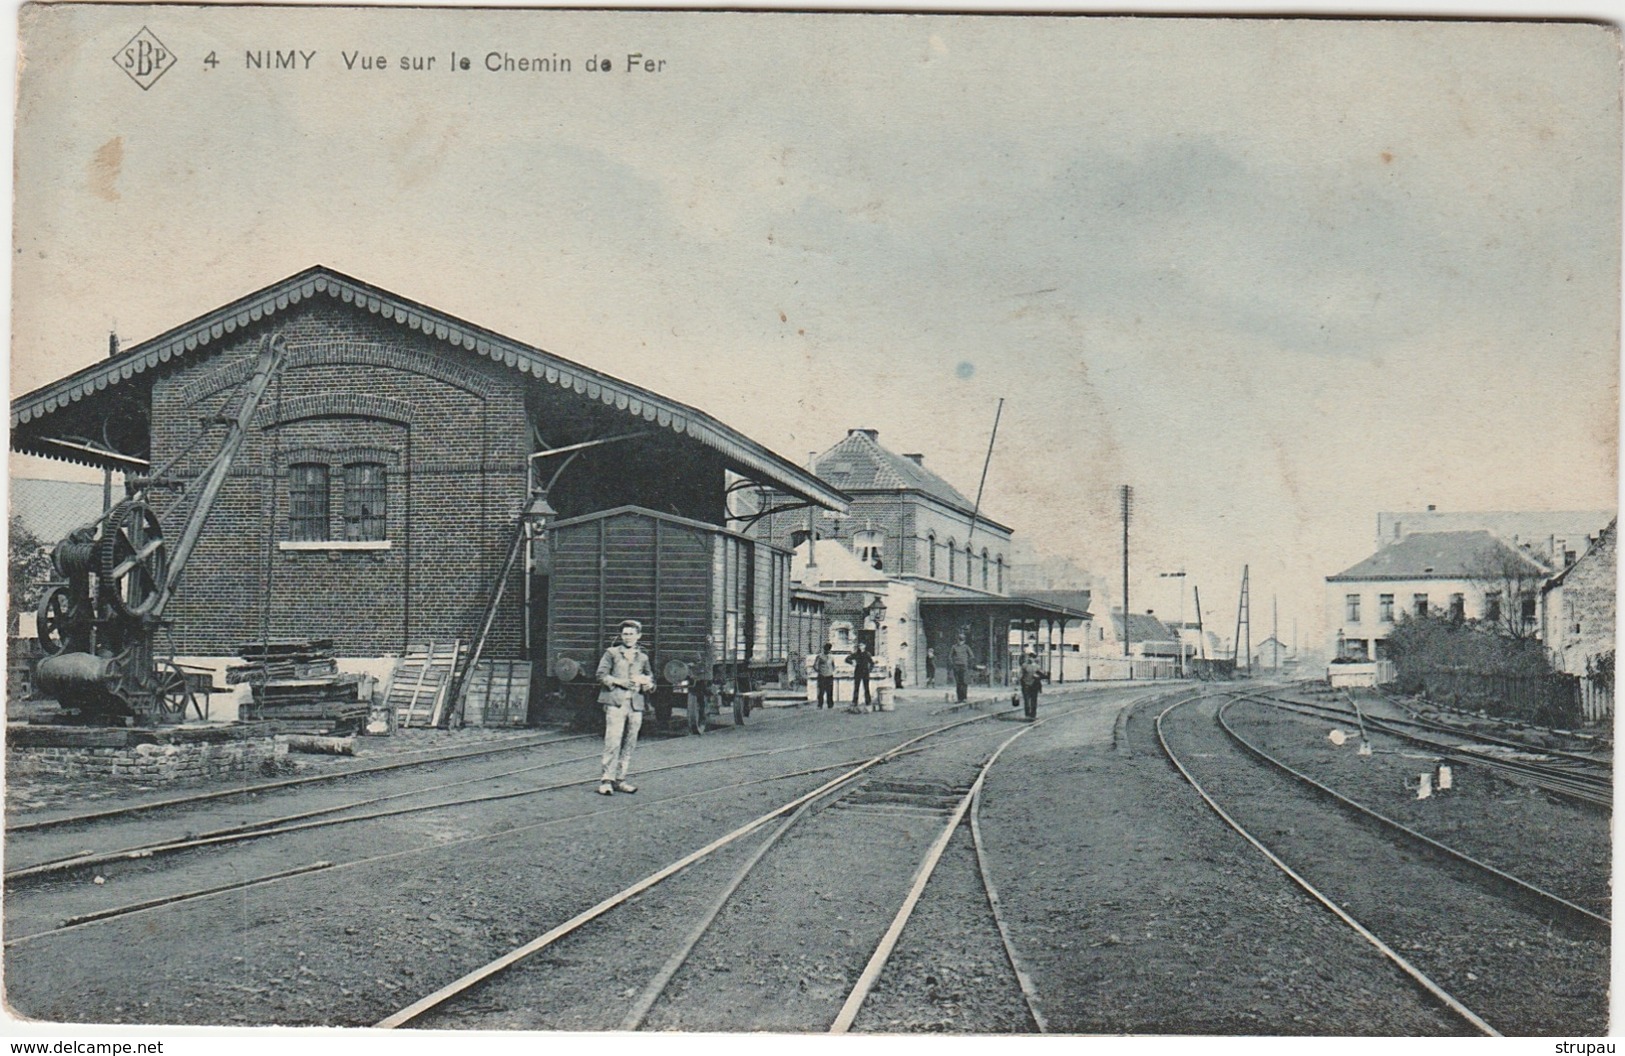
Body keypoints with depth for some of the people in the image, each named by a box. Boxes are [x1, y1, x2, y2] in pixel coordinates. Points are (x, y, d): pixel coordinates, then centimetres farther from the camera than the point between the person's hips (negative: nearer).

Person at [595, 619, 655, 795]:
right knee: (613, 741, -13)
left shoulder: (643, 657, 19)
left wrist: (648, 684, 0)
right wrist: (619, 682, -11)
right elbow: (601, 675, 1)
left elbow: (650, 678, 23)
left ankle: (620, 779, 10)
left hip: (636, 704, 4)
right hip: (615, 702, -4)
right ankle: (606, 779, -12)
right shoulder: (612, 653, 8)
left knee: (629, 744, 3)